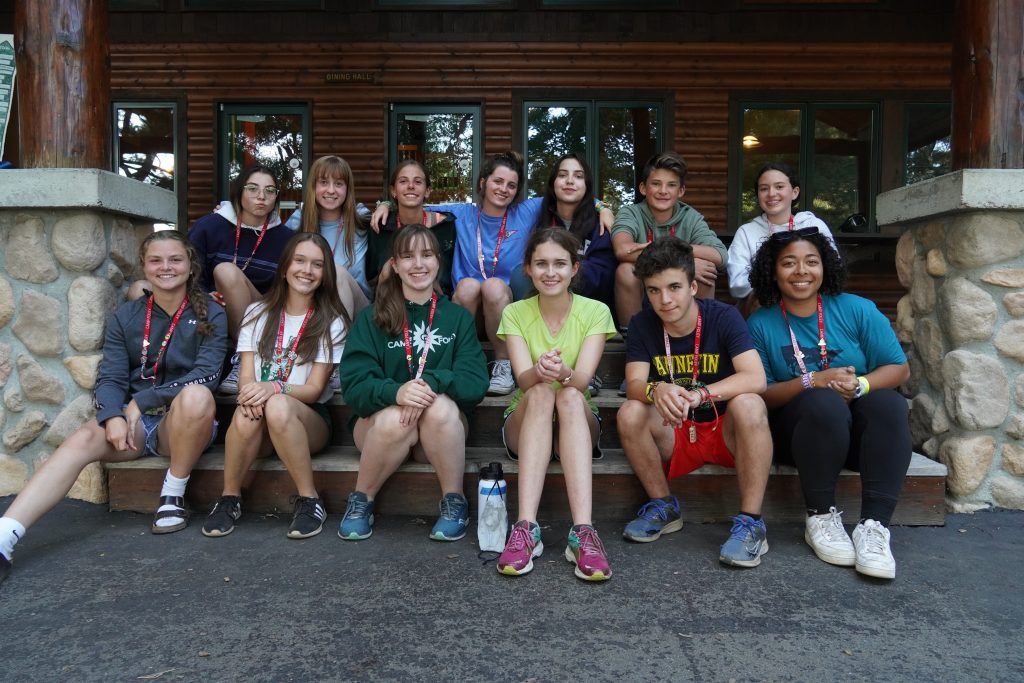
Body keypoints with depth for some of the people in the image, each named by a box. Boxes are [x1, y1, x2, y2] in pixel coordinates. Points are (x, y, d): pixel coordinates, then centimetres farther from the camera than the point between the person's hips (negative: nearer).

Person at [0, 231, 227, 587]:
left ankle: (173, 496, -16)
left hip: (184, 424, -2)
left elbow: (206, 375, -12)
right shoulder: (125, 317, 9)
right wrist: (113, 417, -20)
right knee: (83, 438, -27)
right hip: (133, 422, 3)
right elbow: (109, 379, 0)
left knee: (196, 395, -35)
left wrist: (143, 400, -16)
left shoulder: (210, 315, 1)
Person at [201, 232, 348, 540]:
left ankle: (310, 500, -22)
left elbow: (314, 389, -5)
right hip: (260, 434, 2)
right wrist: (249, 390, -25)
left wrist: (274, 388, -27)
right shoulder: (258, 313, 11)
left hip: (309, 418, -2)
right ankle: (229, 498, -12)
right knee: (247, 413, -33)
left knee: (278, 407, -35)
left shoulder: (331, 322, 3)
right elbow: (245, 375, 1)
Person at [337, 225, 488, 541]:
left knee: (440, 406, -32)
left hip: (442, 431, 0)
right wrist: (395, 392, -32)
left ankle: (454, 502, -11)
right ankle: (361, 501, -6)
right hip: (379, 423, 0)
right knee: (395, 418, -33)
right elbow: (354, 386, -10)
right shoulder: (371, 318, 4)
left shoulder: (458, 317, 7)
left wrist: (431, 382, -28)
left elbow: (475, 384, -8)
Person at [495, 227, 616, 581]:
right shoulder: (515, 313, -3)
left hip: (578, 423, 0)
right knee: (540, 392, -33)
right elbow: (523, 378, -18)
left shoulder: (595, 311, -4)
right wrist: (539, 372, -42)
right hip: (526, 424, 0)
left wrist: (565, 374, -43)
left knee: (570, 396, -34)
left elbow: (583, 380, -19)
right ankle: (526, 528, -43)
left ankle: (583, 532, -44)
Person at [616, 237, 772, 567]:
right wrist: (656, 390, -41)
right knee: (629, 413, -25)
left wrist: (697, 395, -42)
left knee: (748, 405, -33)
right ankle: (664, 507, -3)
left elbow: (755, 379, -25)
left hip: (725, 429, -2)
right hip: (674, 435, 2)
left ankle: (751, 522, -21)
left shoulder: (723, 316, -13)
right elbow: (633, 385, -15)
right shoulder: (642, 325, -5)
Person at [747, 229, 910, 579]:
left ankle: (874, 525, -31)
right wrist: (812, 381, -21)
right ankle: (821, 518, -21)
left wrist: (860, 385, -20)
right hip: (796, 430, -2)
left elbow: (899, 368, 0)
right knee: (824, 402, -34)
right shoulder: (760, 324, -1)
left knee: (888, 403, -29)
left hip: (860, 433, 2)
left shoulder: (856, 310, 2)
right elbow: (759, 394, -5)